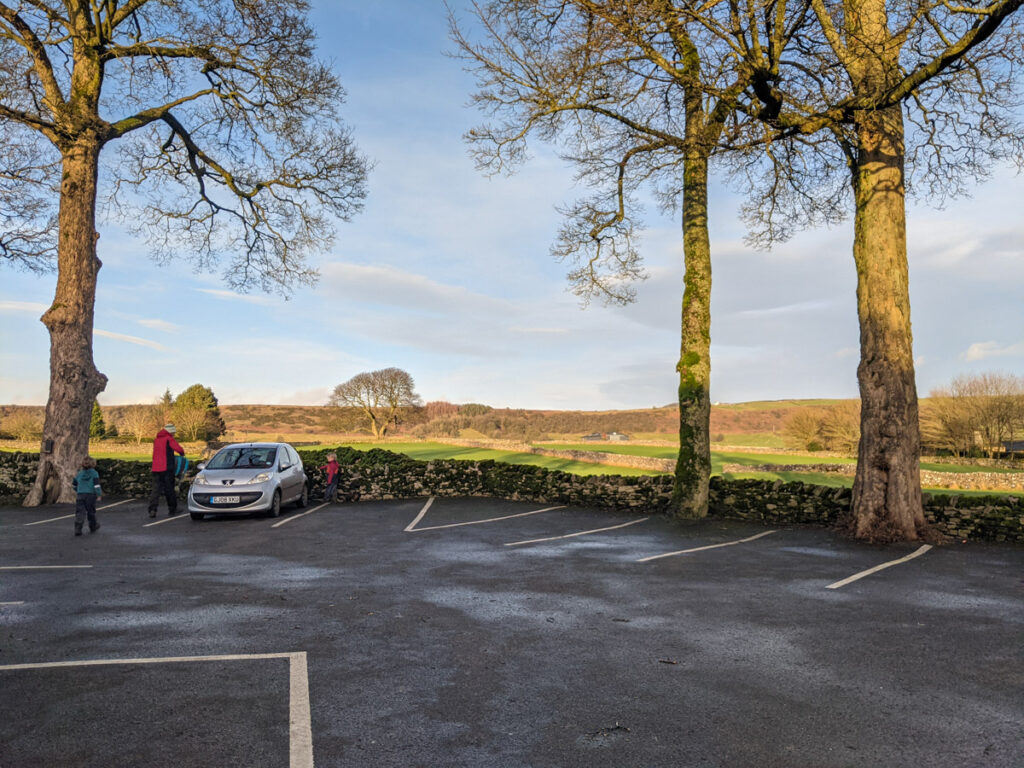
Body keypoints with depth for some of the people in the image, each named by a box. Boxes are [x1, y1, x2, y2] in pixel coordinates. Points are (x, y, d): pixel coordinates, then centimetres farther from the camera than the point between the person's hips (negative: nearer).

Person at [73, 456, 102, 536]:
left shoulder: (79, 473, 10)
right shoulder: (94, 473, -2)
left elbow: (75, 485, 21)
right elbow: (96, 485, -11)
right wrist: (98, 494, -9)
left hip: (80, 495, 2)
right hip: (91, 495, -2)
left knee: (79, 512, 0)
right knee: (91, 512, 12)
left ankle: (77, 529, -12)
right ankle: (93, 527, 27)